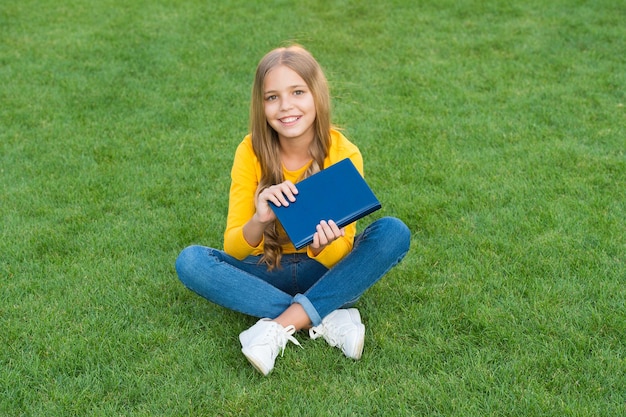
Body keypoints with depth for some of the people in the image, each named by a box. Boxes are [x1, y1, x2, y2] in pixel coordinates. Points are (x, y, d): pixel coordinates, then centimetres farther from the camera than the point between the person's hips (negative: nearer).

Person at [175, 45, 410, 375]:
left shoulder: (344, 155, -15)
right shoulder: (251, 152, -13)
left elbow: (341, 256, -13)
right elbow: (233, 248, -15)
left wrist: (323, 246, -37)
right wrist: (258, 222, -37)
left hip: (324, 272, 0)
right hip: (267, 272, 1)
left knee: (394, 232, -26)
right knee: (190, 261, -26)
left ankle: (281, 326, -28)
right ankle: (329, 320, -27)